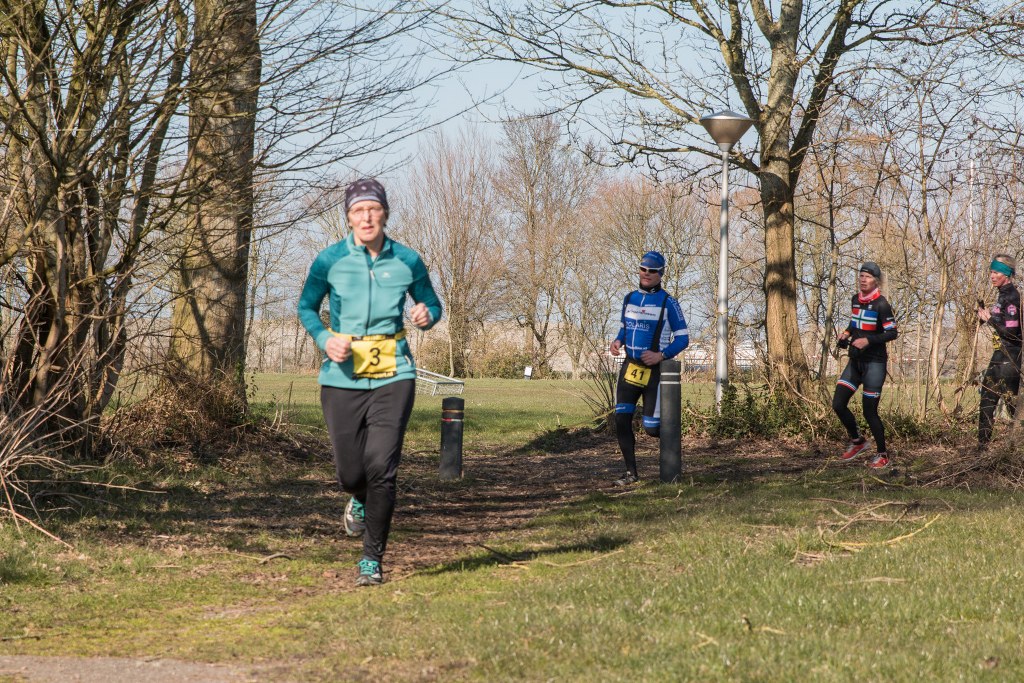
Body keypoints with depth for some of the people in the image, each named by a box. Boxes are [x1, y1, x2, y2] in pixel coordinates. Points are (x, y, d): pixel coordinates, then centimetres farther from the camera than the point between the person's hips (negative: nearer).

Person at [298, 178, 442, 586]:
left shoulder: (407, 261, 2)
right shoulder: (330, 261, -1)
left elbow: (432, 304, 16)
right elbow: (306, 307, 12)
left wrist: (427, 316, -9)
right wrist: (324, 338, -8)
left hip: (393, 374, 0)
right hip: (342, 377, 1)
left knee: (381, 468, -13)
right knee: (350, 473, 1)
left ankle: (373, 560, 0)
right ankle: (360, 500, 41)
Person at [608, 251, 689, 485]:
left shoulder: (667, 303, -6)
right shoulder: (629, 299, 11)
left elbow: (682, 338, -5)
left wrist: (661, 355, -18)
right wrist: (618, 341, 1)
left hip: (654, 371, -5)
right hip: (629, 368, 5)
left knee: (651, 428, -3)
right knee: (621, 420, -7)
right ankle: (631, 473, 0)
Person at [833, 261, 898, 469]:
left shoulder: (881, 304, -13)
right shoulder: (855, 300, 9)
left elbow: (892, 333, -14)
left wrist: (868, 340, -24)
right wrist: (846, 334, 7)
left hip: (874, 362, -7)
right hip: (855, 361, 7)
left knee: (869, 411, -5)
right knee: (838, 404, 1)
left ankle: (882, 455, 11)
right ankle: (857, 441, 24)